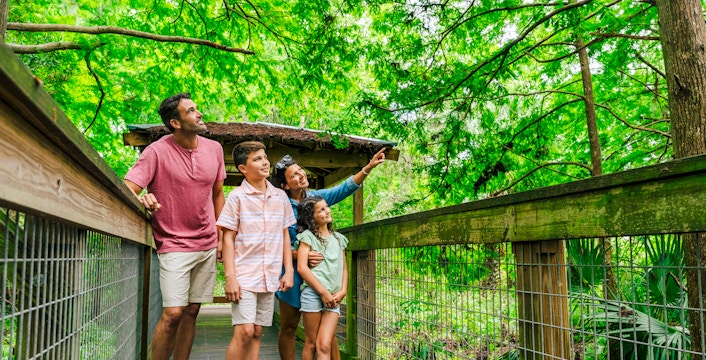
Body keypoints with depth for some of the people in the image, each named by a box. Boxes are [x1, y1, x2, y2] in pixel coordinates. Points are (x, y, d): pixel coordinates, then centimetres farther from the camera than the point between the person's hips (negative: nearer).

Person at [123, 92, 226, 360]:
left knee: (191, 312, 9)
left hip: (207, 245, 5)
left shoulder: (214, 148, 4)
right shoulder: (157, 151, -11)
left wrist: (222, 236, 11)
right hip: (174, 245, -5)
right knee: (173, 313, -10)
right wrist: (142, 200, -40)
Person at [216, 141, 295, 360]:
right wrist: (230, 278, -12)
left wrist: (289, 270, 7)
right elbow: (228, 238, -5)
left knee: (257, 333, 8)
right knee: (244, 331, -10)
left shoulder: (280, 196, 9)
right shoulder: (237, 197, -4)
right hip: (244, 276, -4)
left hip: (270, 278, 4)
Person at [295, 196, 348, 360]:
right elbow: (301, 267, -8)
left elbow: (344, 269, 18)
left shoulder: (339, 238, 18)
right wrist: (323, 292, -11)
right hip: (313, 293, -3)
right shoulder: (307, 236, 3)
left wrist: (342, 292, 0)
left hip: (334, 298, 3)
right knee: (311, 344, 4)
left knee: (324, 346, -6)